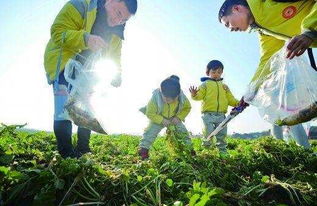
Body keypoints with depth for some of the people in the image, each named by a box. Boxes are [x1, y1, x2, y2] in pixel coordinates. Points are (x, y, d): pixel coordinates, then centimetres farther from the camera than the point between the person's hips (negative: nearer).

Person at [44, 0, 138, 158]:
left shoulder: (116, 32, 3)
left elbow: (114, 56, 11)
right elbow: (58, 32, -26)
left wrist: (116, 74, -7)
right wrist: (85, 38, -43)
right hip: (64, 66, -6)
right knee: (64, 110, -15)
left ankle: (83, 151, 18)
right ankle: (67, 155, -7)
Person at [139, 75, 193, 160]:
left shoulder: (182, 97, -25)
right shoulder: (155, 97, -32)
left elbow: (187, 108, -7)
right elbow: (150, 113, -23)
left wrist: (179, 117, -21)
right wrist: (162, 120, -33)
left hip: (174, 120, 3)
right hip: (158, 118, -2)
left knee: (183, 131, -2)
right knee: (150, 132, -20)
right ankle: (143, 150, -12)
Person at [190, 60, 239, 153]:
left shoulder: (224, 86, 19)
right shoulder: (205, 84, 6)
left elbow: (230, 99, 16)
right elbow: (200, 95, -7)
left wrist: (238, 103, 0)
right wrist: (194, 95, -29)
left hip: (221, 115, 4)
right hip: (208, 114, -4)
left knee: (222, 134, 10)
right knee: (208, 133, -7)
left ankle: (223, 151, 23)